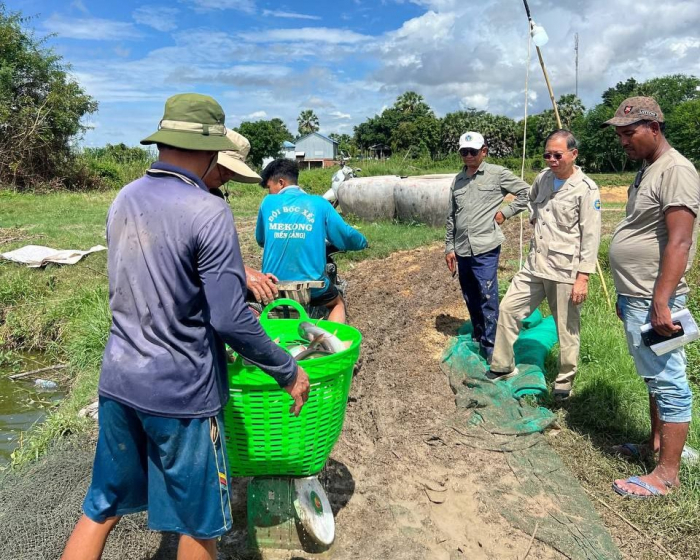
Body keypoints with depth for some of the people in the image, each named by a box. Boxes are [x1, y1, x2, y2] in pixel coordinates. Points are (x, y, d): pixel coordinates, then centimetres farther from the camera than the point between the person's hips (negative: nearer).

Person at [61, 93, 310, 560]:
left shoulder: (124, 200, 4)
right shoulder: (209, 212, -19)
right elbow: (230, 319, -21)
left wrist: (236, 274, 18)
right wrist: (289, 371, -8)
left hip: (118, 381, 7)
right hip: (180, 393, -6)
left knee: (102, 509, 22)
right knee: (198, 521, 16)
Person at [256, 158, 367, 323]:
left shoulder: (268, 202, 3)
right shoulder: (319, 204, 0)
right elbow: (346, 235, 4)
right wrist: (362, 242, 26)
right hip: (311, 285, -1)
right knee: (338, 303, 29)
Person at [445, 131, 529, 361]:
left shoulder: (497, 173, -1)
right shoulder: (458, 180, 13)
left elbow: (526, 192, 3)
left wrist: (505, 212, -4)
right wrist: (449, 247, 12)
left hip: (485, 249, -5)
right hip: (462, 251, 5)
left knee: (488, 299, -5)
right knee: (471, 300, 16)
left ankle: (491, 348, 4)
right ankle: (478, 338, 33)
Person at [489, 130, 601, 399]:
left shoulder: (586, 189, -12)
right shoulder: (543, 178, 6)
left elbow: (591, 236, -13)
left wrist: (583, 277, -16)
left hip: (565, 271, -6)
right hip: (534, 265, 7)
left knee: (567, 328, 6)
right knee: (508, 308, 9)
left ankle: (565, 380, 25)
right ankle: (502, 366, 24)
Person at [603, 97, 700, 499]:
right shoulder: (648, 171, 16)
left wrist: (660, 302, -26)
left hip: (652, 302, -10)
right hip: (635, 298, 10)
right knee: (655, 377, 19)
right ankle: (657, 443, 34)